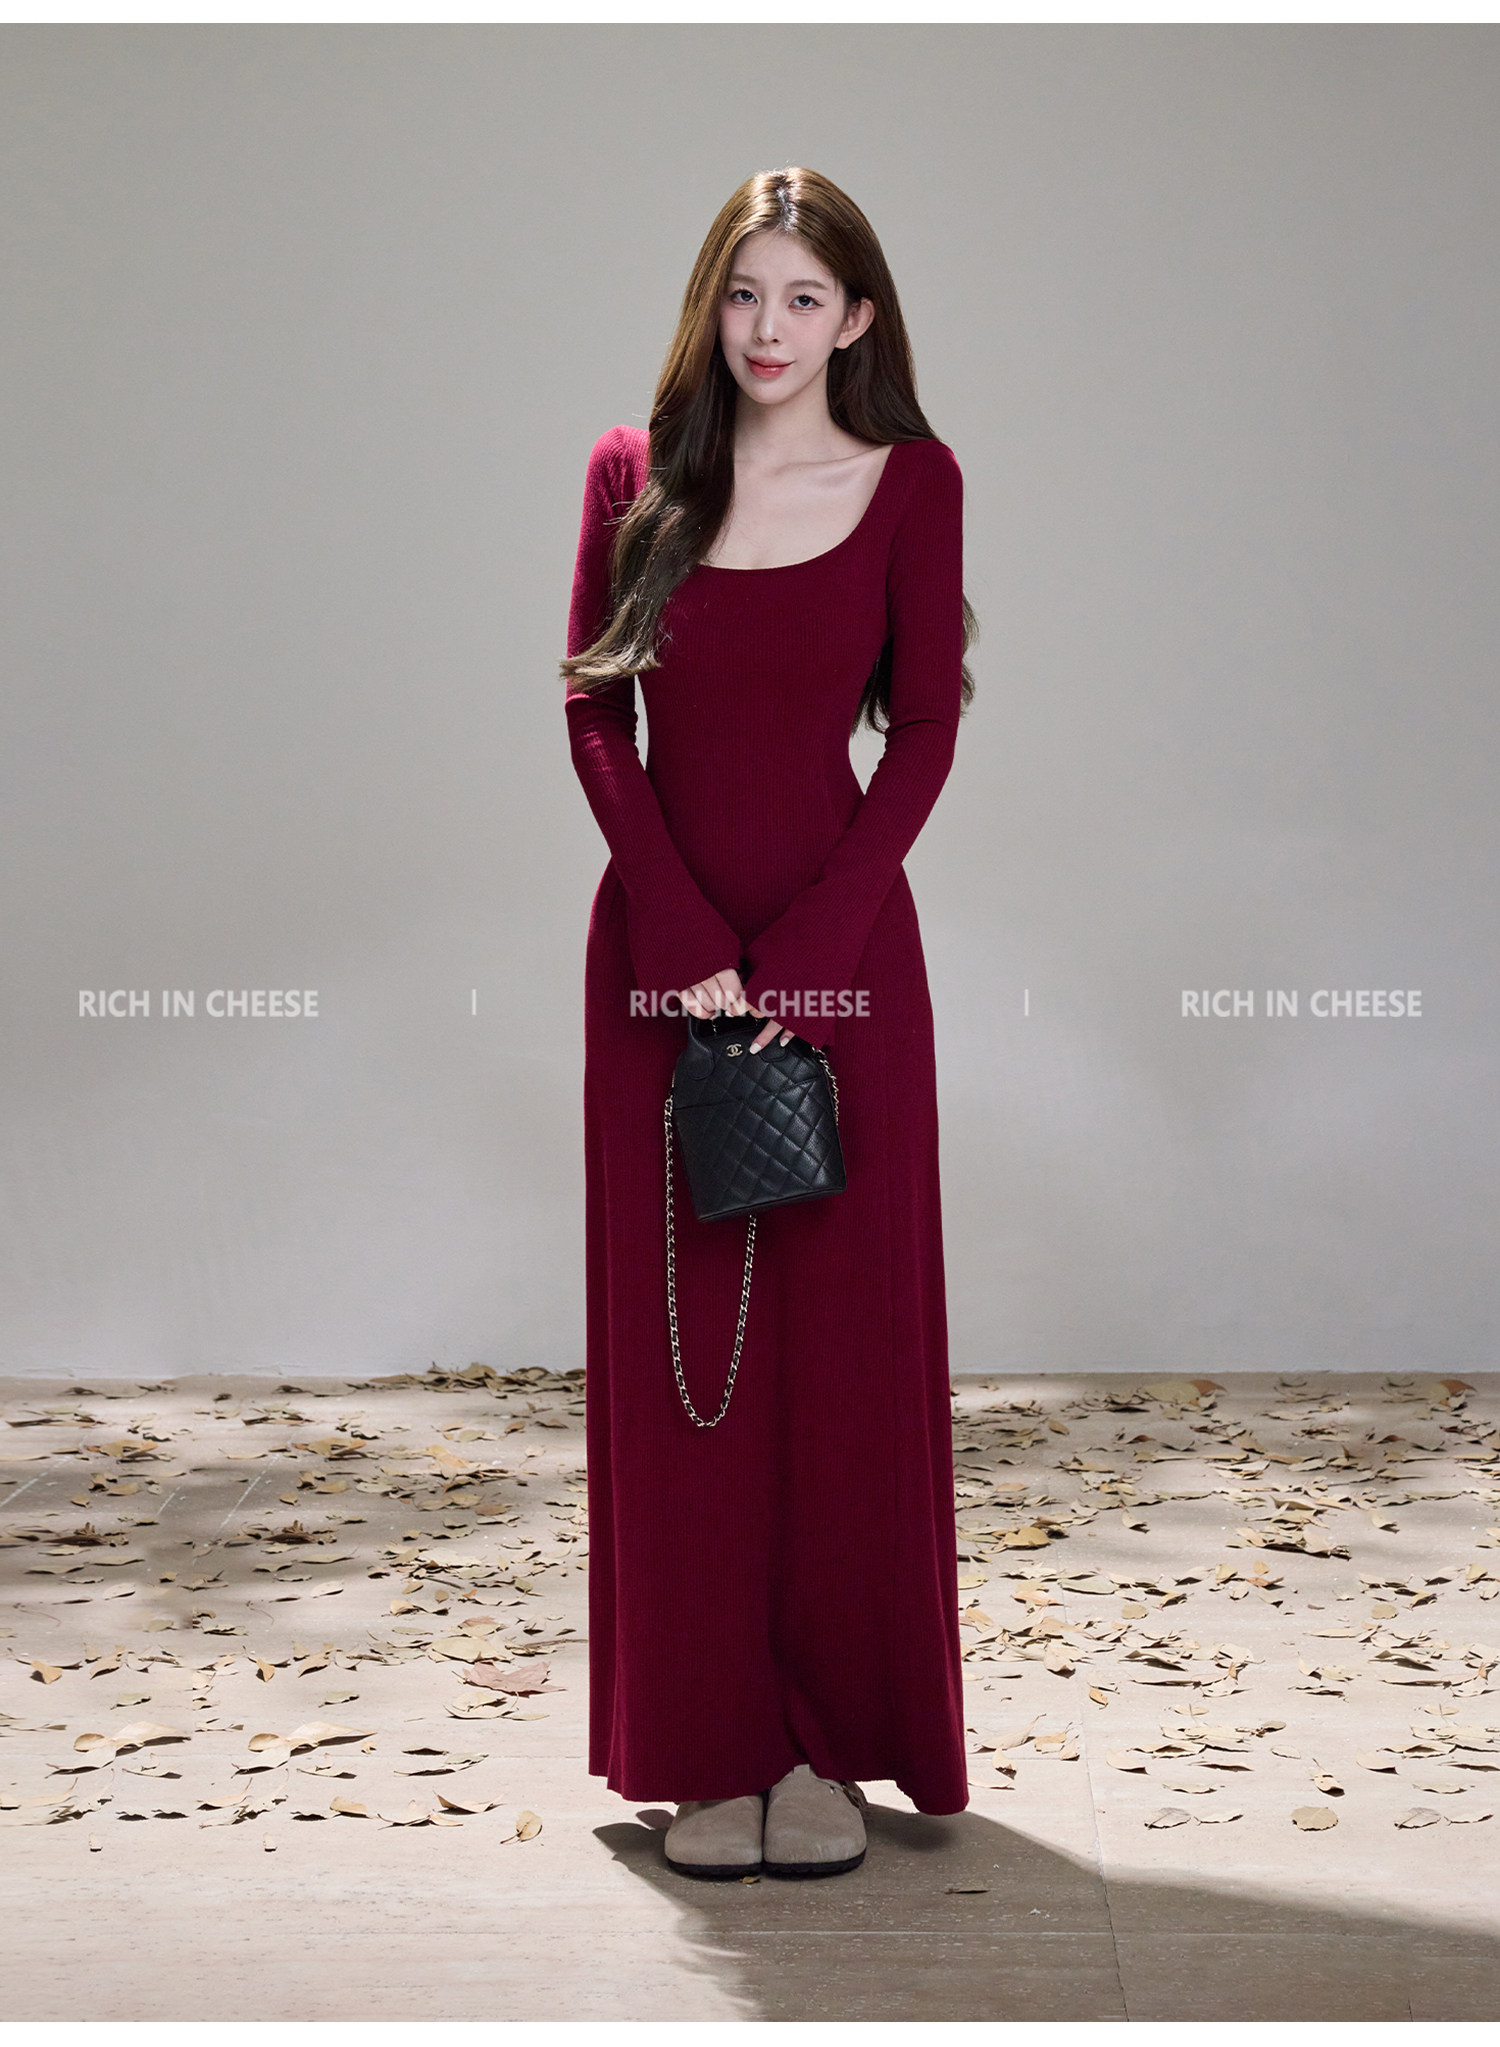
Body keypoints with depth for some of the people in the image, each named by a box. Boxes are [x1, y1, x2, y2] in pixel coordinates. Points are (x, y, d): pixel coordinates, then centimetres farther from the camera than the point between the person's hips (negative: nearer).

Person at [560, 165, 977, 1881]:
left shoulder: (911, 481, 1)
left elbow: (924, 730, -2)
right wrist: (691, 943, -9)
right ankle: (711, 1745, 13)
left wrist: (801, 948, -11)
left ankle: (833, 1739, 13)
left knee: (842, 1341, 3)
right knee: (677, 1349, 4)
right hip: (659, 948, 1)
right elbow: (595, 716, 2)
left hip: (840, 943, -1)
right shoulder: (635, 475, 5)